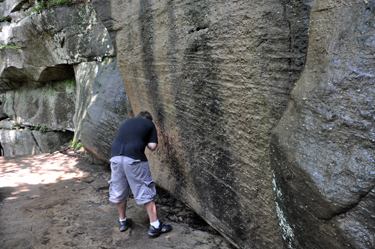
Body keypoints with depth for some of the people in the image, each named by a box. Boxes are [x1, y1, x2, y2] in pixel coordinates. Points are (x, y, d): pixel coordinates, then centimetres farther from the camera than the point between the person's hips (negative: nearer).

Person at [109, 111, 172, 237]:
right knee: (146, 192, 6)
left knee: (118, 191, 19)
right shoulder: (150, 124, 13)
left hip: (116, 156, 5)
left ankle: (123, 221, 34)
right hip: (134, 159, -4)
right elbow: (152, 146, 4)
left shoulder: (126, 122, 25)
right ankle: (154, 225, 10)